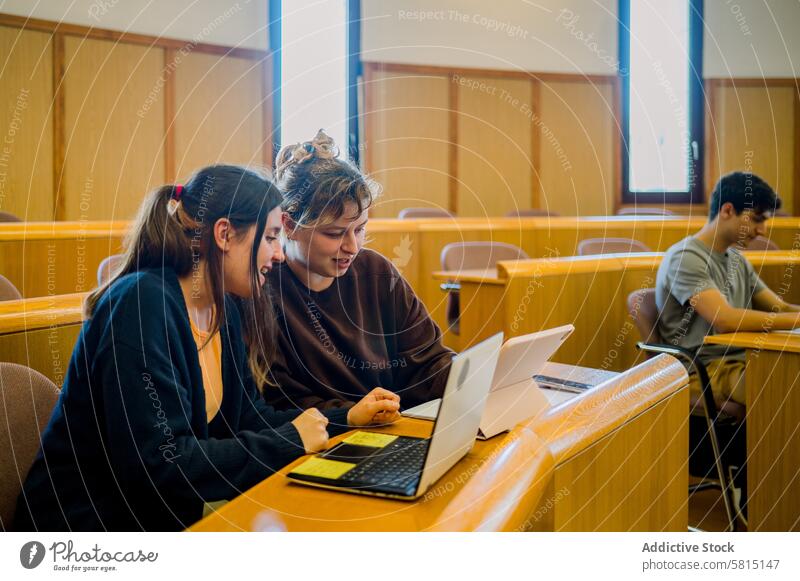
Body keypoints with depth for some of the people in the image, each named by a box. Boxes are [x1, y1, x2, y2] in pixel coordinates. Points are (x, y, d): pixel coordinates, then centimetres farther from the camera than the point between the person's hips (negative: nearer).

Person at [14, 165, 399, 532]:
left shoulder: (225, 311, 5)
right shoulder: (143, 305, -23)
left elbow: (245, 418, 10)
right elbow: (158, 462, -28)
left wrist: (347, 419, 2)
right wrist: (288, 442, -19)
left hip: (164, 516, 8)